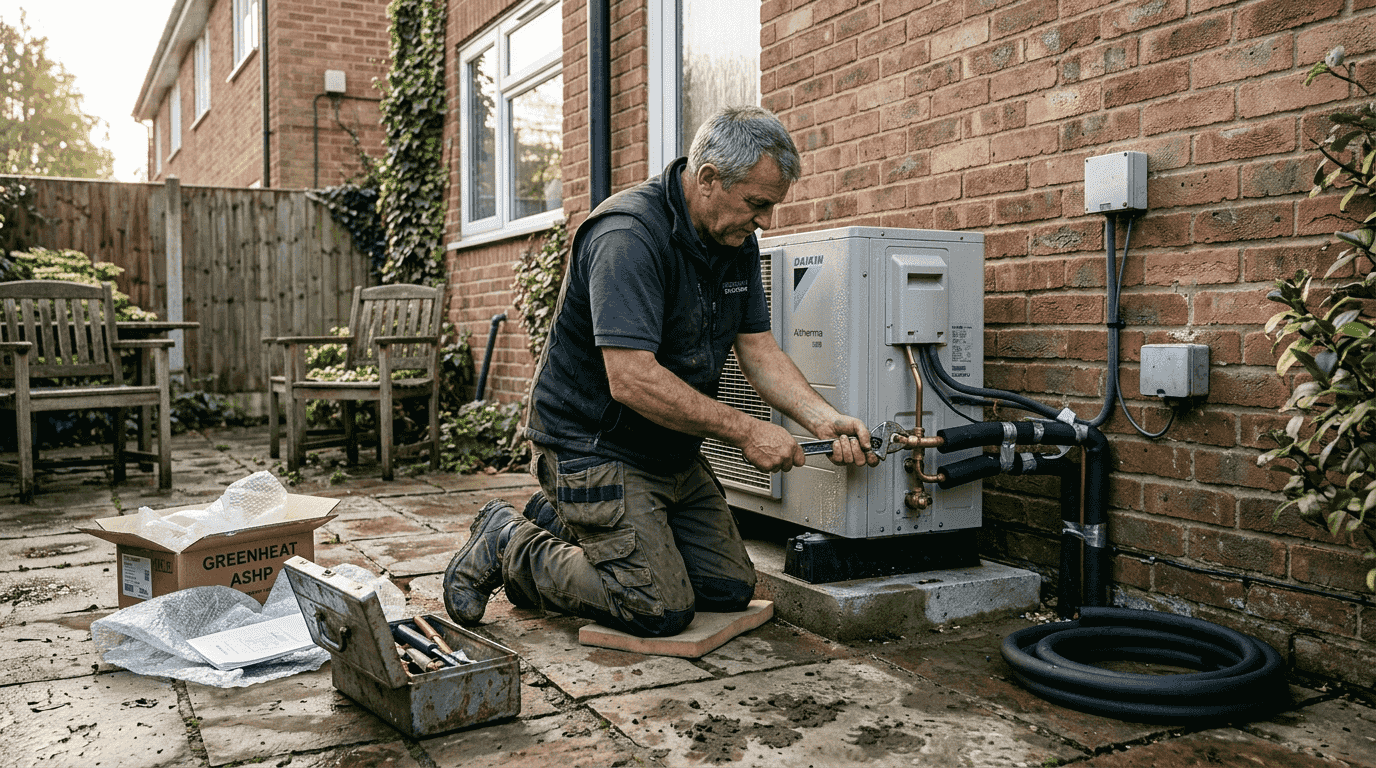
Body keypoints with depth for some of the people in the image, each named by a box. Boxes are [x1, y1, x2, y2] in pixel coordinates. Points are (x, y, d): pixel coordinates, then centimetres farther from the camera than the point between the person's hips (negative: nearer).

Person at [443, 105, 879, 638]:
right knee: (661, 610, -13)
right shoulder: (629, 235, -25)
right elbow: (632, 380, -32)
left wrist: (823, 419, -11)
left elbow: (758, 349, 5)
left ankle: (563, 526, 20)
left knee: (731, 589, 9)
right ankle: (509, 546, 7)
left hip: (672, 454, 9)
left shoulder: (738, 243, 3)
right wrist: (745, 432, -26)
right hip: (595, 447, -9)